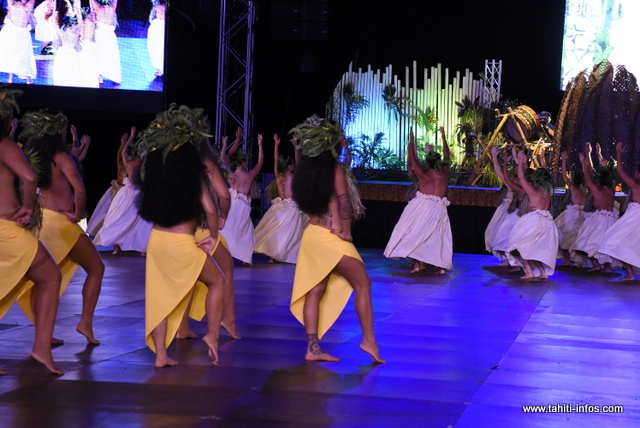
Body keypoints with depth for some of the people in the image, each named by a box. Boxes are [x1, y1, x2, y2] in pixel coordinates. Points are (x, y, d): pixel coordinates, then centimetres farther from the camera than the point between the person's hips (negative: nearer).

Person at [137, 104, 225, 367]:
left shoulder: (153, 167, 2)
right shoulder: (192, 171, -12)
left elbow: (144, 203, 12)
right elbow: (209, 209, -16)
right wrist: (212, 236, -2)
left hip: (156, 239, 5)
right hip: (183, 243, -4)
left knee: (160, 296, 13)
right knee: (217, 281, 18)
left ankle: (160, 355, 13)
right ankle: (212, 335, 11)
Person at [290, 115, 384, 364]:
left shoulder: (303, 171, 9)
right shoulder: (335, 169, -10)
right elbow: (344, 201, -16)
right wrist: (346, 231, -11)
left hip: (311, 235, 7)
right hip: (332, 237, -7)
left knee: (315, 291, 7)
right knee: (362, 284, 3)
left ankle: (313, 348, 5)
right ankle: (369, 340, 1)